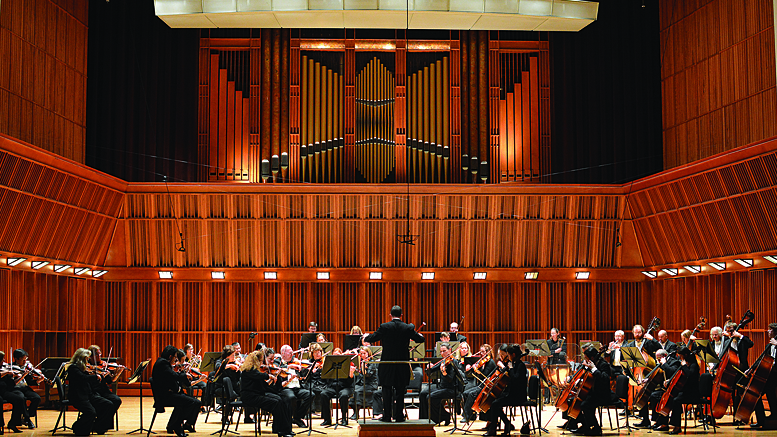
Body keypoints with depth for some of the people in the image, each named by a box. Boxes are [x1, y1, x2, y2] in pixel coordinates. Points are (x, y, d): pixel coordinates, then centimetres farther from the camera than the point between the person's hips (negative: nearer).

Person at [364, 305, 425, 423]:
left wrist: (365, 337, 21)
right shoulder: (408, 328, -4)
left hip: (387, 364, -1)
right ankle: (399, 416, 10)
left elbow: (371, 338, -2)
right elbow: (420, 339, 9)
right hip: (403, 366, 1)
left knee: (387, 391, 7)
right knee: (400, 391, 9)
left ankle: (387, 416, 7)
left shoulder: (384, 327, -9)